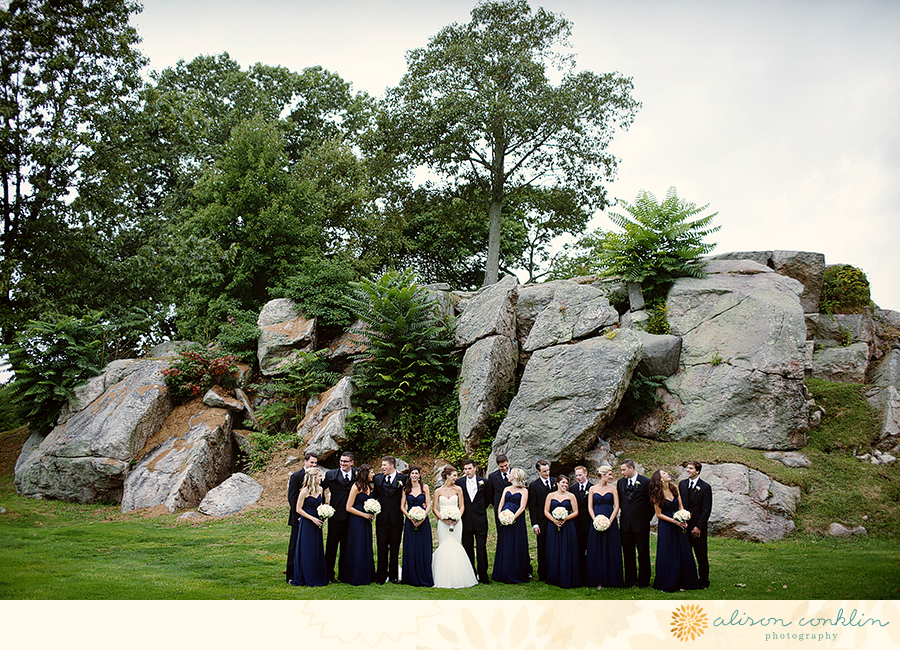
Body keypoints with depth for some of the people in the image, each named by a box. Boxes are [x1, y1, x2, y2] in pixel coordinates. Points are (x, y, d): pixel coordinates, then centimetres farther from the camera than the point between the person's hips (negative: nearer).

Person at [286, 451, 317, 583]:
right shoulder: (296, 476, -7)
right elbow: (291, 498, -9)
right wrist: (298, 516, -14)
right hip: (299, 518, -5)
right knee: (295, 547, 3)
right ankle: (291, 575, 10)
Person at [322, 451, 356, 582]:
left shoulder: (358, 474, 4)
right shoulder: (330, 474, 1)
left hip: (352, 516, 2)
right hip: (336, 515, -2)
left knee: (347, 546, 9)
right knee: (332, 544, 5)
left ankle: (343, 575, 19)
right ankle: (329, 575, 14)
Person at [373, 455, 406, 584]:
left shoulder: (402, 478, -1)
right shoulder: (378, 478, 7)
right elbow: (375, 495, 11)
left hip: (396, 519, -1)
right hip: (382, 518, 2)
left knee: (395, 548, 7)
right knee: (382, 548, 4)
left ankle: (394, 575, 17)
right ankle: (381, 576, 12)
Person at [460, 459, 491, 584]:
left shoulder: (483, 482, 1)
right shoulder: (460, 482, 1)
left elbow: (488, 498, 13)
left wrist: (481, 509, 9)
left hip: (480, 520, -1)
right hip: (466, 521, 1)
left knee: (481, 548, -1)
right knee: (468, 548, 6)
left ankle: (483, 575, 4)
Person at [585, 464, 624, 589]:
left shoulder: (612, 488, 6)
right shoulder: (592, 489, 7)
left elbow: (616, 507, 1)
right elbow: (590, 507, 4)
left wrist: (610, 521, -11)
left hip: (610, 522, 0)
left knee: (611, 551, 0)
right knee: (596, 552, 0)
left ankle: (611, 580, 7)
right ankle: (598, 581, 5)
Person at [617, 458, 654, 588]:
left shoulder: (646, 482, -5)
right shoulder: (620, 482, 9)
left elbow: (652, 502, 0)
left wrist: (648, 517, -1)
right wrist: (625, 511, 8)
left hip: (641, 523, -4)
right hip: (625, 523, 4)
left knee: (643, 553, 3)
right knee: (628, 553, 8)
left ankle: (643, 581, 13)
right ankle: (630, 580, 17)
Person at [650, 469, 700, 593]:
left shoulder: (675, 488, 4)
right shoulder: (657, 494, -9)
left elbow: (681, 506, 8)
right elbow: (659, 514, -7)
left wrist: (683, 520, -8)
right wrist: (675, 521, -14)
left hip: (679, 526, 4)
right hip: (666, 526, -4)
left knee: (682, 554, 5)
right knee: (667, 556, 0)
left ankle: (681, 583, 17)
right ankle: (667, 584, 14)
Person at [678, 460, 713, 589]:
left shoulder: (705, 487, -7)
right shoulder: (682, 484, 7)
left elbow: (707, 510, -8)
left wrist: (699, 527, -12)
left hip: (698, 528, -4)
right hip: (684, 526, 4)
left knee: (701, 556, 6)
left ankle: (704, 582, 17)